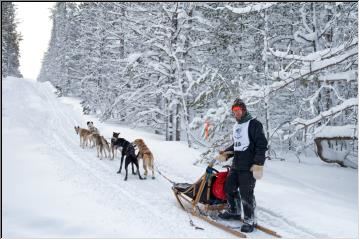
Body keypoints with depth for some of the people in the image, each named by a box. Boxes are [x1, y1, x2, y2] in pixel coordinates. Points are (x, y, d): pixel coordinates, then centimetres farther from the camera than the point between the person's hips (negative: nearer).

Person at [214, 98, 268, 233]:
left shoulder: (254, 124, -10)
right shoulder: (236, 126, 16)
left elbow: (262, 145, -15)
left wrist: (258, 165, -21)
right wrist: (225, 154, 14)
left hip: (249, 166, -8)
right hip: (236, 165, 8)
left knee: (246, 193, -6)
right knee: (229, 188, 15)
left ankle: (250, 220, 9)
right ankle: (234, 212, 35)